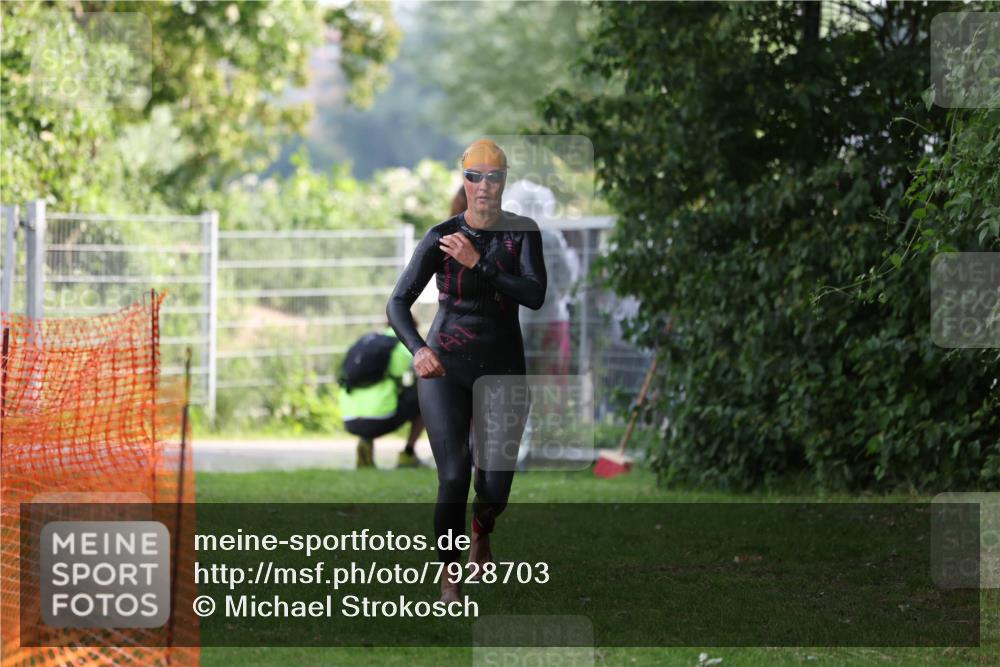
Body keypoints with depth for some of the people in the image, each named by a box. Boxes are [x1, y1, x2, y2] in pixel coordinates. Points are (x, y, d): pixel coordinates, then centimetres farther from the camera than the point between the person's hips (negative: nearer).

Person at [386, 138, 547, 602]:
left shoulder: (522, 232, -4)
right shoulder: (441, 238, -10)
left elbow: (535, 296, -18)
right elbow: (398, 304, -18)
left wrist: (477, 264, -25)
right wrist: (418, 349, -38)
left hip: (503, 371, 2)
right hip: (444, 370, -2)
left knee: (495, 488, -1)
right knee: (453, 477, -15)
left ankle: (481, 531, 36)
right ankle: (449, 578, 2)